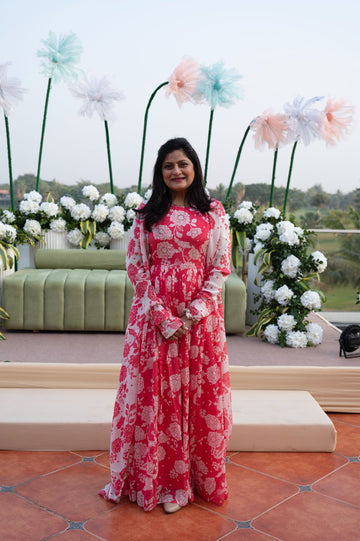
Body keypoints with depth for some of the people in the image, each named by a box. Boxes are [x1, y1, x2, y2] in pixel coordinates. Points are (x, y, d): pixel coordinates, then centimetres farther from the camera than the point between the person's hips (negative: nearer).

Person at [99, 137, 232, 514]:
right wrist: (163, 316, -11)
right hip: (154, 311, 0)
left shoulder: (213, 213, 4)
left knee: (199, 393, 5)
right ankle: (156, 478, 22)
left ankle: (196, 477, 22)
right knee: (154, 392, 5)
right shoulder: (146, 213, 5)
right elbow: (136, 266, 0)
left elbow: (220, 267, 0)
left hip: (200, 314, 0)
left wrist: (193, 313, -11)